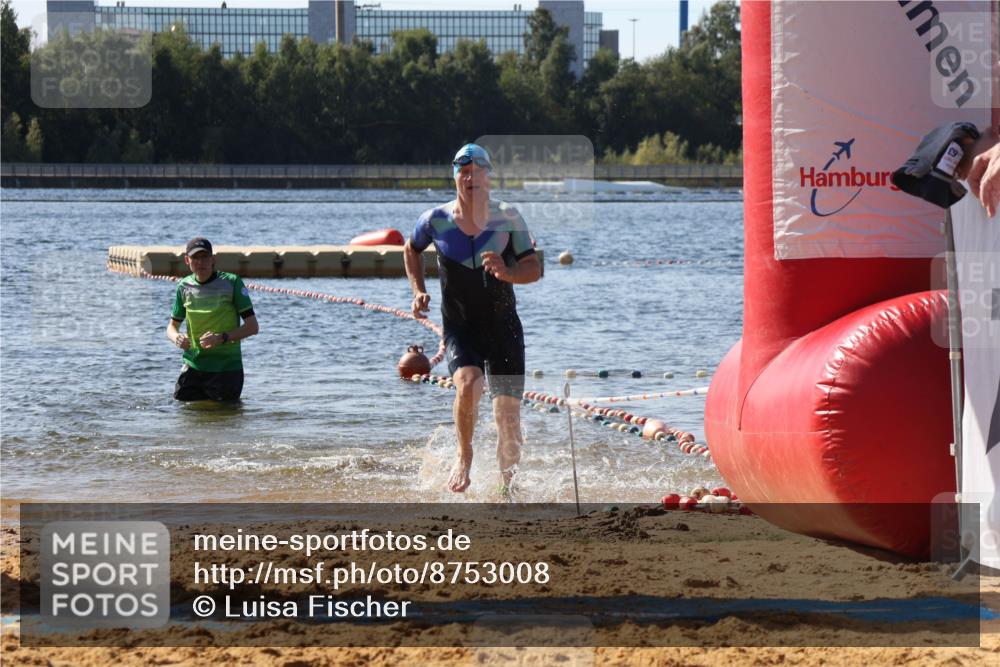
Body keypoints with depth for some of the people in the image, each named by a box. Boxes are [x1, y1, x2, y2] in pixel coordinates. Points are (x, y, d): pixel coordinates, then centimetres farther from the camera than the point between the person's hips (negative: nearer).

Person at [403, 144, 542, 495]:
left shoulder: (508, 217, -4)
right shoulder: (436, 220, -3)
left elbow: (534, 268, -3)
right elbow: (412, 249, 18)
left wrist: (507, 273, -23)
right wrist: (419, 291, 5)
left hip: (503, 327, 1)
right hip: (460, 328, -1)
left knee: (508, 419, -2)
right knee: (468, 385, -30)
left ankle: (507, 492, 17)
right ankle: (464, 455, -4)